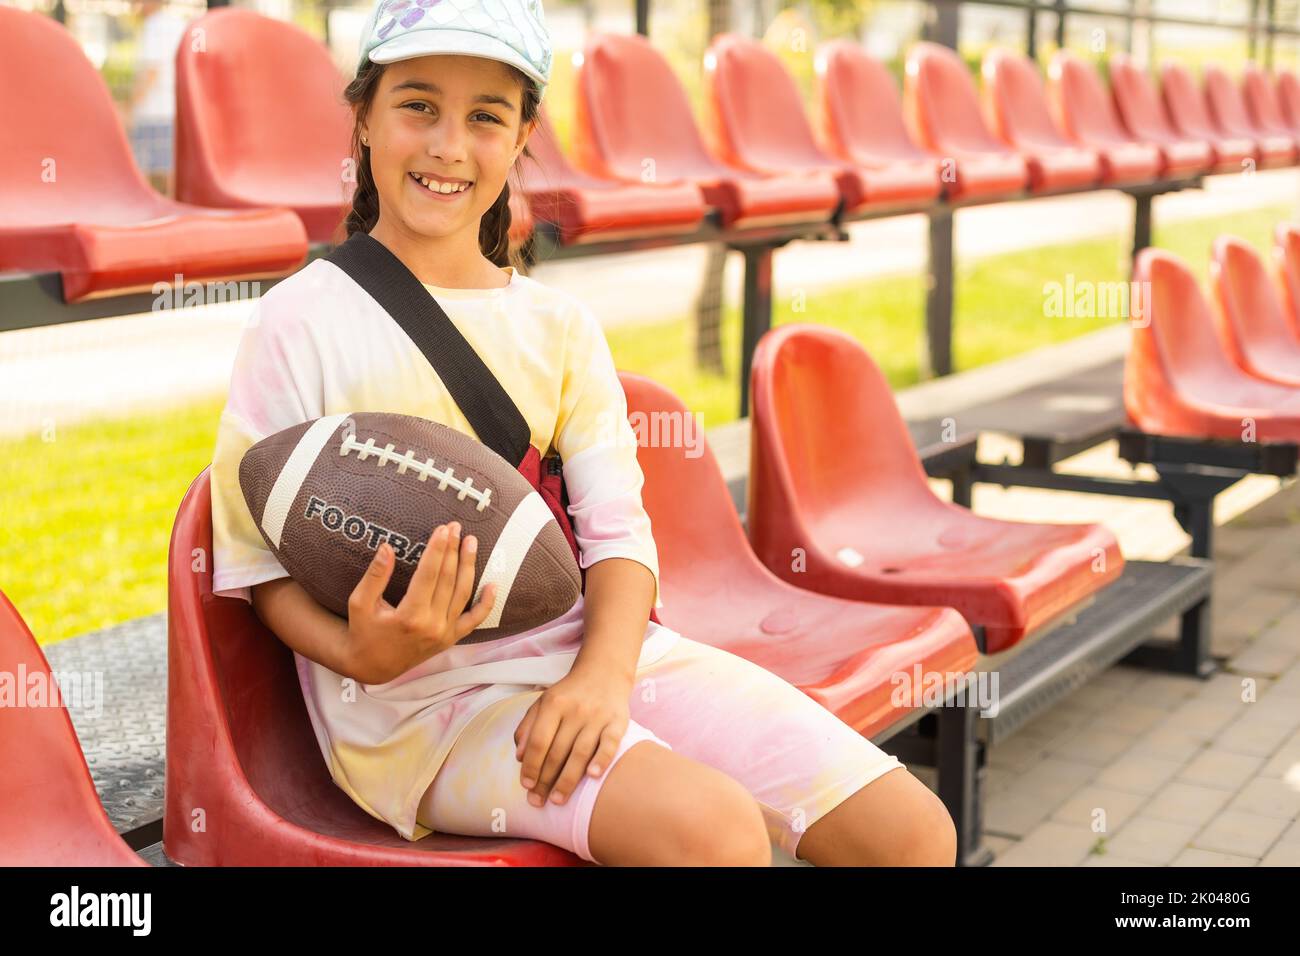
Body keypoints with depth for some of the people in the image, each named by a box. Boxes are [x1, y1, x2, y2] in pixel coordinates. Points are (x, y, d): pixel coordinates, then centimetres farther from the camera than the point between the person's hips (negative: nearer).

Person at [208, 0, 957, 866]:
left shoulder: (561, 328, 11)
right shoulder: (301, 324, -2)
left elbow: (618, 531, 3)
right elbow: (260, 562, -2)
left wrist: (604, 672, -17)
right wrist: (362, 656, -22)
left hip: (596, 644, 5)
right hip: (419, 698, -5)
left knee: (913, 829, -7)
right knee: (717, 830, -30)